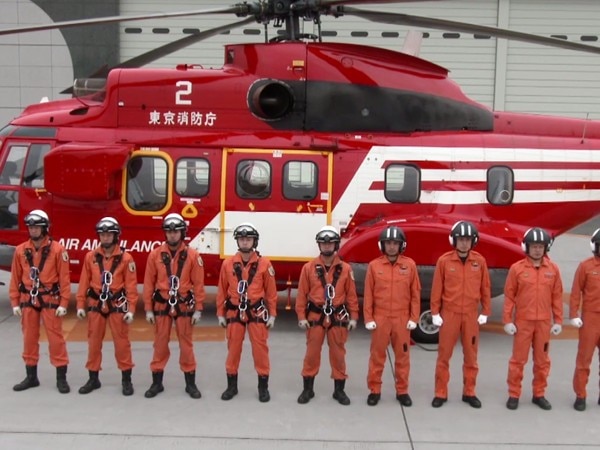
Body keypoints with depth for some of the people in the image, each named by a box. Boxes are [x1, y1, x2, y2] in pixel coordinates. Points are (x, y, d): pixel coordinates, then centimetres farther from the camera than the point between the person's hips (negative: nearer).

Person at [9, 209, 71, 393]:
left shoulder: (57, 249, -7)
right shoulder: (21, 250, 3)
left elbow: (64, 278, -7)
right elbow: (15, 278, 7)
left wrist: (63, 303, -10)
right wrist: (15, 302, 4)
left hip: (50, 301, -4)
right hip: (28, 301, 4)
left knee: (55, 338, 0)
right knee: (29, 338, 11)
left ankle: (61, 378, 8)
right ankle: (31, 377, 24)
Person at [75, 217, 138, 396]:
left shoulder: (126, 258, -6)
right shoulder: (91, 256, 2)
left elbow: (131, 285, -6)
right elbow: (84, 282, 5)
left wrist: (131, 309, -9)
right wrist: (80, 305, 3)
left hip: (117, 306, -3)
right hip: (95, 305, 3)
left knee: (122, 342, 2)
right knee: (94, 342, 10)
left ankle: (126, 379, 13)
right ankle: (93, 379, 23)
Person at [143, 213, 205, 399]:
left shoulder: (193, 256, -4)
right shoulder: (155, 254, -1)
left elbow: (198, 284, -3)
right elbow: (149, 283, 1)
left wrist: (198, 309, -5)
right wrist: (148, 309, -1)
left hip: (184, 307, -1)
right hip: (162, 306, 1)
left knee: (186, 344, 7)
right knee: (160, 344, 8)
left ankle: (190, 383, 18)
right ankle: (157, 382, 20)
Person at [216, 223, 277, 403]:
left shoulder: (264, 263, -3)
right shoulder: (228, 263, 1)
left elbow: (271, 291, 0)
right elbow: (222, 291, 6)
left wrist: (272, 315, -2)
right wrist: (220, 314, 5)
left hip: (257, 312, -1)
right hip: (234, 312, 2)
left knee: (260, 349, 2)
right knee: (233, 349, 8)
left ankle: (263, 387, 14)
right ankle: (232, 386, 21)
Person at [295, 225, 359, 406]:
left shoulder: (345, 269, 0)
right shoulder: (309, 267, -1)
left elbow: (351, 295, 3)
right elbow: (302, 294, 0)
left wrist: (353, 317, 0)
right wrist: (301, 316, -4)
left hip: (338, 317, 0)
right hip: (315, 316, 0)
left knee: (338, 354, 8)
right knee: (312, 353, 6)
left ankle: (339, 390, 20)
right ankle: (308, 389, 19)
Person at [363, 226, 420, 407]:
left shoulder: (410, 265, 0)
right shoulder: (374, 266, -1)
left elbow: (415, 294, 3)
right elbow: (368, 295, 1)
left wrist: (413, 318, 0)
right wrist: (368, 318, -3)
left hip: (402, 319, 1)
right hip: (380, 318, 0)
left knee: (402, 355, 9)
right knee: (377, 355, 7)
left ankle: (402, 391, 22)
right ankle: (374, 390, 19)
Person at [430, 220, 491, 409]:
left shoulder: (480, 261, -1)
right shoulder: (444, 261, -6)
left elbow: (485, 288, 6)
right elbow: (437, 289, -3)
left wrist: (485, 312, 5)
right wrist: (435, 313, -3)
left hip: (471, 315, 2)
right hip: (449, 314, -2)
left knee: (471, 356, 10)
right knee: (444, 355, 5)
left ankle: (469, 393, 23)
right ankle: (441, 393, 15)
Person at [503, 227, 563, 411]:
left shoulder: (553, 269, 2)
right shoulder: (516, 268, -4)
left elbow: (557, 296, 6)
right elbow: (509, 296, -2)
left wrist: (558, 321, 4)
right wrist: (507, 320, -5)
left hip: (544, 322, 2)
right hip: (522, 321, -2)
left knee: (542, 360, 11)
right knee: (518, 359, 5)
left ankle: (539, 394, 24)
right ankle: (513, 395, 15)